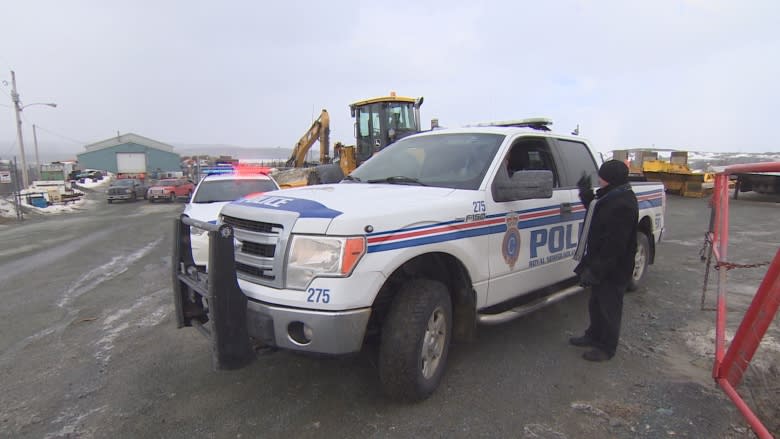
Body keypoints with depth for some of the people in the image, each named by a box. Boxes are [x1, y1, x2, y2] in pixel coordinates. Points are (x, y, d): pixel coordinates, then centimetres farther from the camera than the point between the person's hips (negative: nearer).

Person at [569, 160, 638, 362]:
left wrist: (595, 270, -26)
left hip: (613, 269, -10)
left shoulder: (623, 205, -25)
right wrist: (586, 194, 12)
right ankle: (594, 336, 41)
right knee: (596, 304, 23)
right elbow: (597, 214, 24)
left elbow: (614, 244, -27)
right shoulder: (611, 196, 7)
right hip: (600, 263, 10)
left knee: (609, 308, 6)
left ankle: (607, 348, 23)